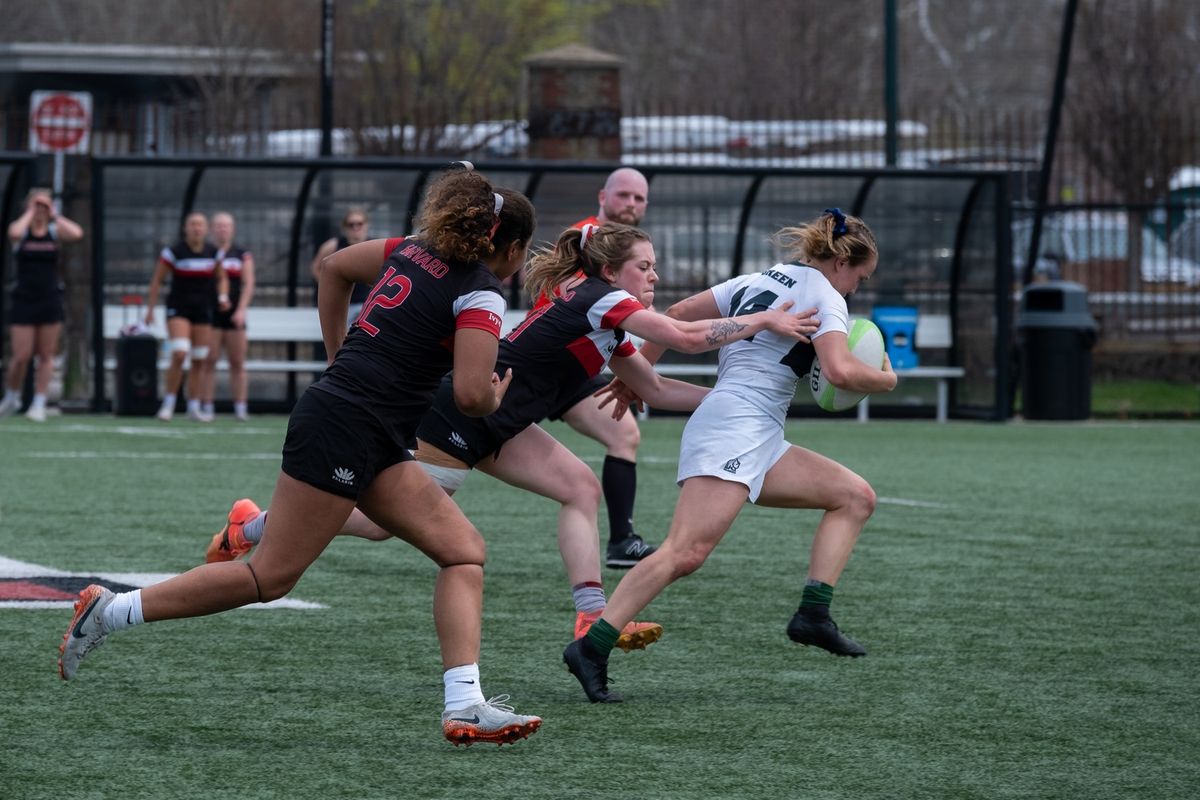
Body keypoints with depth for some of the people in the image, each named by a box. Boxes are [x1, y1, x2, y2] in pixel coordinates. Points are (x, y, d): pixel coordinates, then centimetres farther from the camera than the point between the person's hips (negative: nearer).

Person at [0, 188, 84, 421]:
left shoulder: (55, 231, 4)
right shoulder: (22, 230, 0)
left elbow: (77, 233, -17)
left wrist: (54, 215, -8)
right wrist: (30, 212, -12)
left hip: (50, 302, 1)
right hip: (24, 301, -1)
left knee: (46, 355, 1)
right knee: (21, 356, -3)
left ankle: (39, 404, 8)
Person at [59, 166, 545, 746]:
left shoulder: (418, 249, 14)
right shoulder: (480, 296, -11)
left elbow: (335, 268, 26)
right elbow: (470, 395, -21)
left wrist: (343, 362, 30)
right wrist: (496, 398, 3)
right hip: (345, 431, -10)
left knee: (464, 550, 2)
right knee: (270, 577, -5)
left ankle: (464, 705, -9)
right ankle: (108, 613, 3)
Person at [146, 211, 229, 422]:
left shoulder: (213, 252, 3)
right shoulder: (173, 252, -9)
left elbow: (221, 278, 16)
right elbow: (156, 280, -2)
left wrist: (223, 297, -3)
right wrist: (150, 309, -5)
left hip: (203, 311, 5)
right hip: (178, 308, -5)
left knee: (200, 361, 4)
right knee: (179, 355, -20)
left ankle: (194, 408, 13)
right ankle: (169, 403, -7)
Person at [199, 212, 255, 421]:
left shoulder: (242, 255, 10)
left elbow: (248, 284, 3)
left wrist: (241, 310, -9)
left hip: (234, 315, 1)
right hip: (210, 314, -1)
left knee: (238, 363, 0)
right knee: (208, 361, -6)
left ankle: (240, 408, 3)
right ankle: (207, 407, -5)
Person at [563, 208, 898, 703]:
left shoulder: (758, 281, 22)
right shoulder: (825, 298, -2)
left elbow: (680, 314, 21)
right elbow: (840, 371, -17)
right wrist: (885, 380, 3)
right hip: (736, 426, -10)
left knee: (856, 496, 10)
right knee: (687, 552, -23)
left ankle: (813, 614, -3)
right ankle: (591, 648, -29)